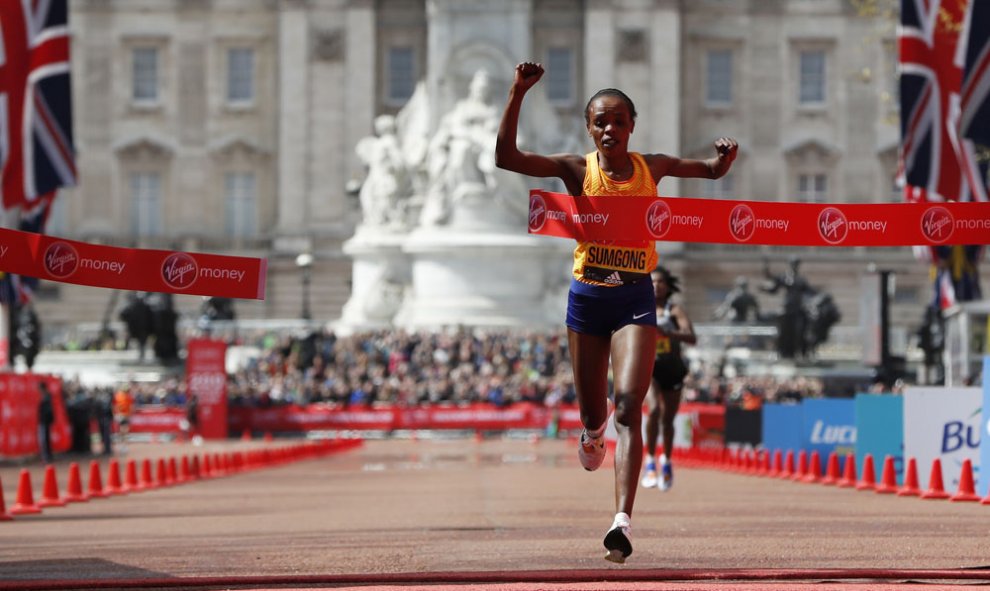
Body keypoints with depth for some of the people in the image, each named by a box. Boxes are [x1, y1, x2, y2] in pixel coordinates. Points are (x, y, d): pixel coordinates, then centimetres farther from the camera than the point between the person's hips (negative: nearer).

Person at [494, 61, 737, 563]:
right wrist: (518, 94, -22)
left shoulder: (651, 167, 3)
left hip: (635, 297, -1)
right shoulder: (577, 169, -2)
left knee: (628, 407, -16)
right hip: (588, 295, 1)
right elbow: (506, 157, -14)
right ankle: (593, 431, 52)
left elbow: (713, 171, 18)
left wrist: (726, 156, -6)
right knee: (594, 410, 11)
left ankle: (623, 521, -25)